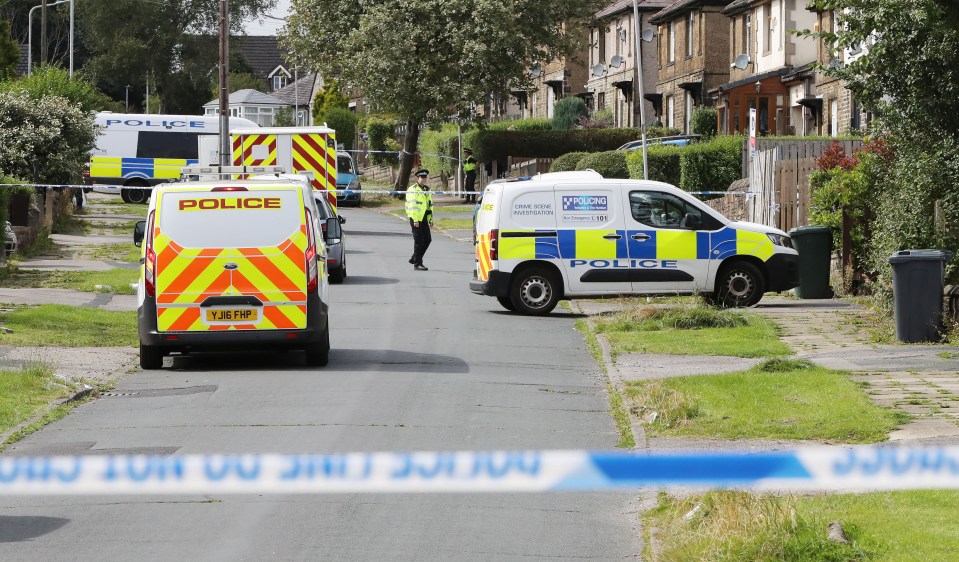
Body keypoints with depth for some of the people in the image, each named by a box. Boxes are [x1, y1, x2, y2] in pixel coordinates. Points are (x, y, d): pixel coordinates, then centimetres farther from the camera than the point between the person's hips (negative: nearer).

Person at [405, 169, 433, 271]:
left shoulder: (426, 189, 17)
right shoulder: (413, 190, -10)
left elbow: (430, 205, 23)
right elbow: (412, 206, -16)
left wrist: (430, 219, 19)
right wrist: (415, 220, -21)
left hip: (424, 219, 8)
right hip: (416, 219, -8)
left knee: (427, 239, 8)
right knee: (418, 241, -6)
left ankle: (414, 259, 20)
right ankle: (417, 264, 0)